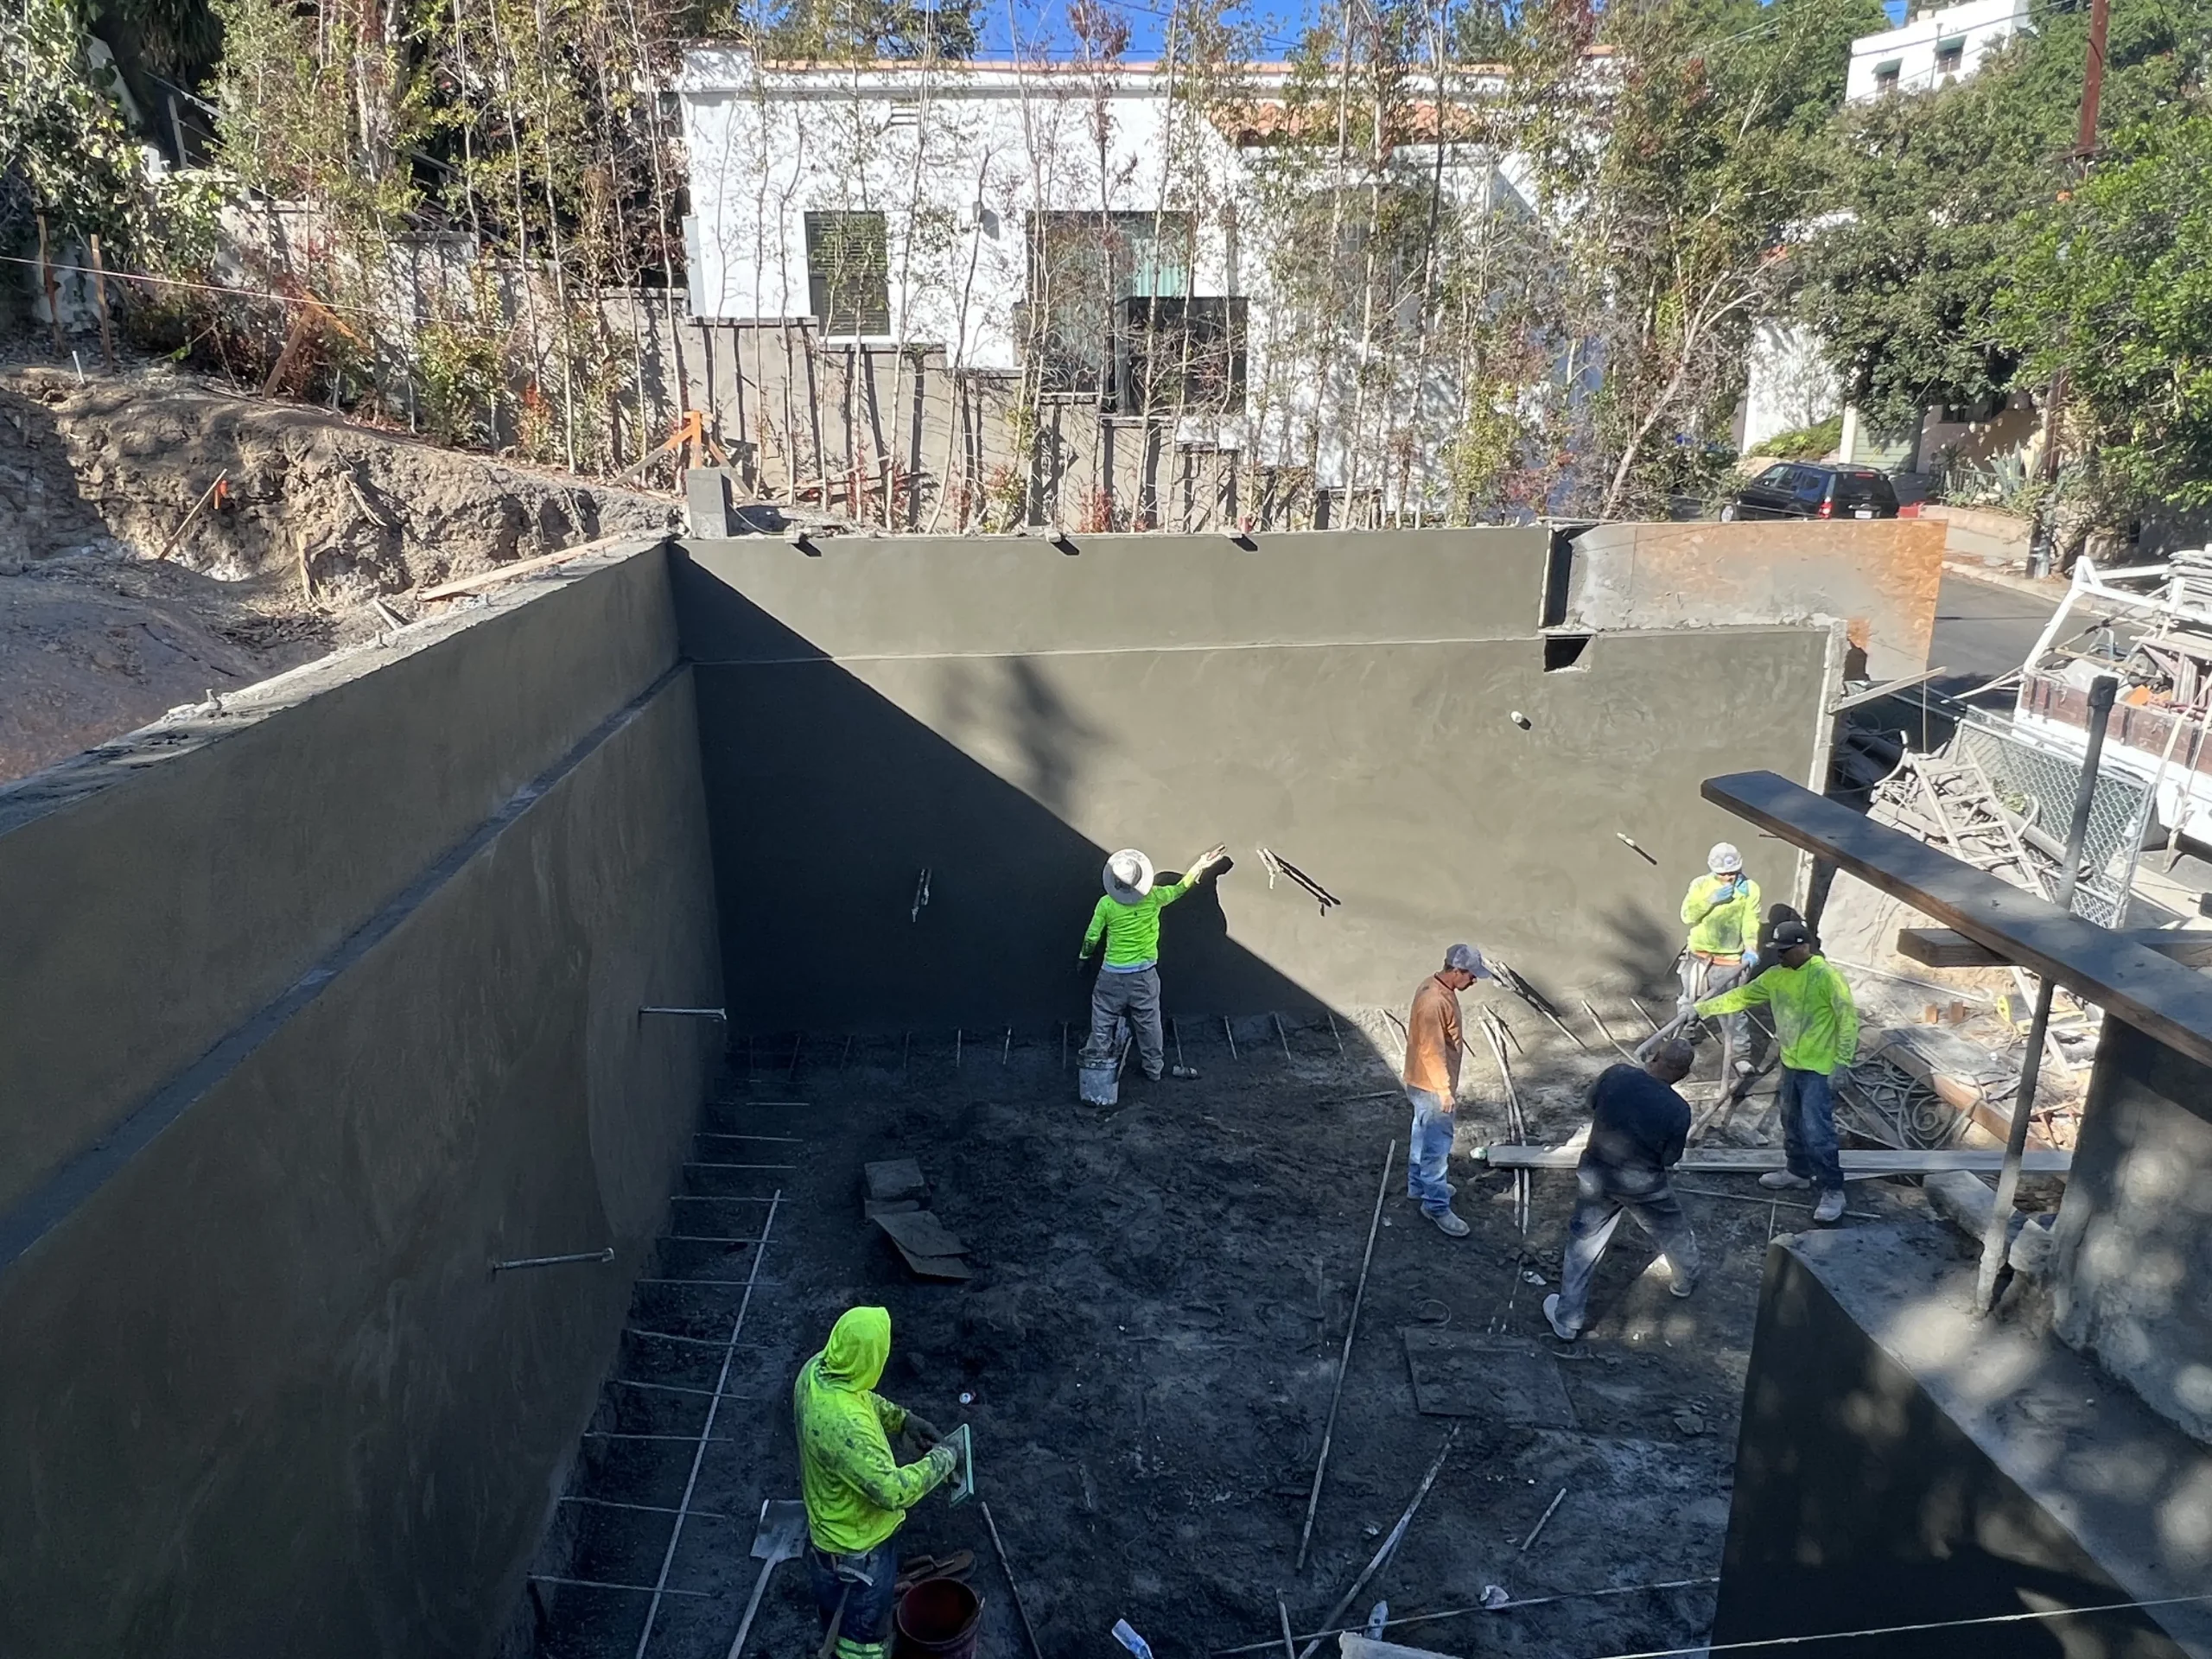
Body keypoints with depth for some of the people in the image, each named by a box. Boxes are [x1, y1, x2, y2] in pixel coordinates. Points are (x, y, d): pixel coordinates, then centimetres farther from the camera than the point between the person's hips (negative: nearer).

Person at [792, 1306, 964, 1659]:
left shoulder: (816, 1371, -14)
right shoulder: (843, 1425, -42)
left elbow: (862, 1399, 9)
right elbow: (894, 1491, -39)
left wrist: (903, 1419, -1)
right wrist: (942, 1458, -25)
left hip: (829, 1529, 8)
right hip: (856, 1551, -8)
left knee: (840, 1625, 33)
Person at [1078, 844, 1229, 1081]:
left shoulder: (1106, 904, -16)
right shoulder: (1154, 897, -13)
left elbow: (1092, 937, -7)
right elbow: (1180, 889, 5)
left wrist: (1083, 956, 13)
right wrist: (1200, 866, 18)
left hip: (1113, 974, -2)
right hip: (1144, 974, 2)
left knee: (1103, 1020, 11)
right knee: (1148, 1022, 14)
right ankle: (1154, 1068, 25)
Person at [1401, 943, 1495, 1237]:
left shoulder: (1438, 986, 2)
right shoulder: (1433, 1002, -31)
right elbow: (1432, 1052, -27)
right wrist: (1444, 1090, -21)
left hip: (1428, 1082, 10)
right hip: (1430, 1086, -10)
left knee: (1424, 1135, 23)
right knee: (1438, 1144, 1)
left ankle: (1419, 1184, 39)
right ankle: (1436, 1206, 11)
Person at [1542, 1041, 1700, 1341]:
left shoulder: (1615, 1075, -17)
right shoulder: (1678, 1110, -22)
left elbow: (1593, 1105, 3)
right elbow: (1670, 1160, -10)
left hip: (1596, 1174, 1)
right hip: (1643, 1185, -1)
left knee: (1583, 1244, 14)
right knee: (1672, 1232, 30)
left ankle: (1567, 1320, 19)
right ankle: (1687, 1281, 57)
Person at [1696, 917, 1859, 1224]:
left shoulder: (1826, 976, -20)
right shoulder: (1776, 976, 2)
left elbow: (1848, 1017, -19)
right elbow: (1742, 996, 11)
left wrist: (1841, 1061, -20)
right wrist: (1704, 1008, 7)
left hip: (1819, 1068, -8)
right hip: (1790, 1064, 8)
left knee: (1817, 1130, -7)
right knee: (1792, 1123, 21)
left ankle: (1833, 1191, 3)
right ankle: (1799, 1171, 39)